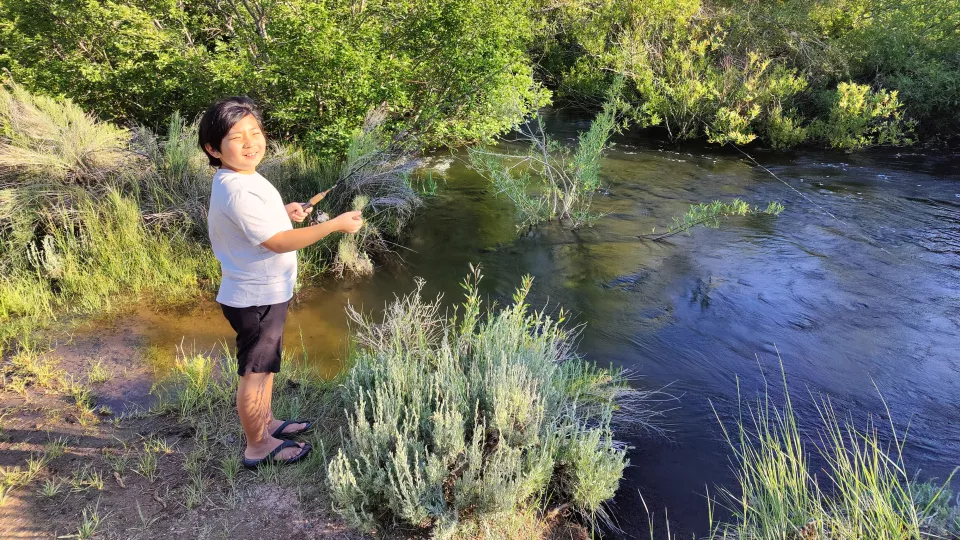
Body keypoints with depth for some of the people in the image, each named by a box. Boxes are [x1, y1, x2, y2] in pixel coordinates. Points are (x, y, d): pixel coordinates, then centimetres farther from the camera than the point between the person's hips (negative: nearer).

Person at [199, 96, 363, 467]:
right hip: (255, 299, -10)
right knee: (255, 372, 7)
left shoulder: (241, 178, 4)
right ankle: (257, 447, 25)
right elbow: (278, 242, -29)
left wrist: (283, 212, 7)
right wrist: (335, 225, -25)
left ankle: (266, 422, 45)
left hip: (265, 292, 10)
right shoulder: (237, 192, -29)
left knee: (265, 363, 25)